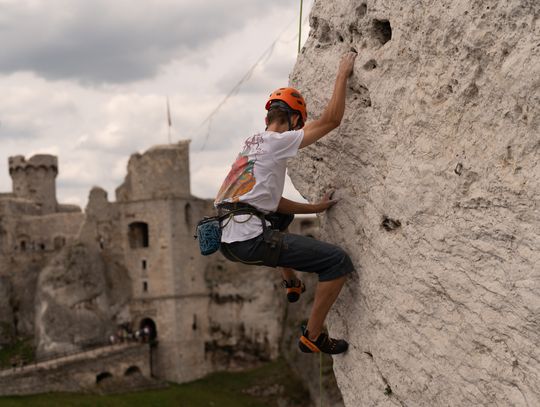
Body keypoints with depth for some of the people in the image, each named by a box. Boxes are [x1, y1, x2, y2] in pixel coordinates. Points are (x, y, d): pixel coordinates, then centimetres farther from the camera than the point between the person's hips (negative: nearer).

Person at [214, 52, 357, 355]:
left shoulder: (252, 144, 23)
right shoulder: (278, 141, -3)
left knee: (280, 217, 43)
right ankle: (313, 337, -2)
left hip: (229, 239, 10)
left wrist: (315, 208, 28)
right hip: (251, 241, -10)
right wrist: (343, 73, 5)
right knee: (339, 262, -9)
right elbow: (332, 119, -6)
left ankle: (292, 284, 47)